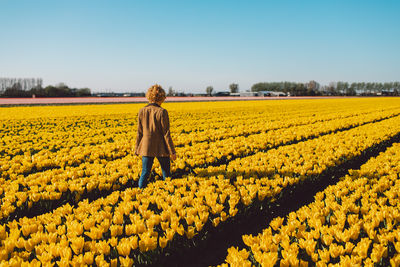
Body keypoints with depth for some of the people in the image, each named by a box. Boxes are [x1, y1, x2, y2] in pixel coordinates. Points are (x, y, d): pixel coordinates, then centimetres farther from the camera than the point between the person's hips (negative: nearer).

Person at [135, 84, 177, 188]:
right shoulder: (162, 112, -13)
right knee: (166, 173, 13)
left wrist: (137, 150, 12)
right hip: (161, 148, -3)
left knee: (145, 173, 8)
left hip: (147, 148, 3)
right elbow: (166, 133, -11)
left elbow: (139, 133, 3)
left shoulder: (142, 111, -2)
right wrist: (172, 151, -4)